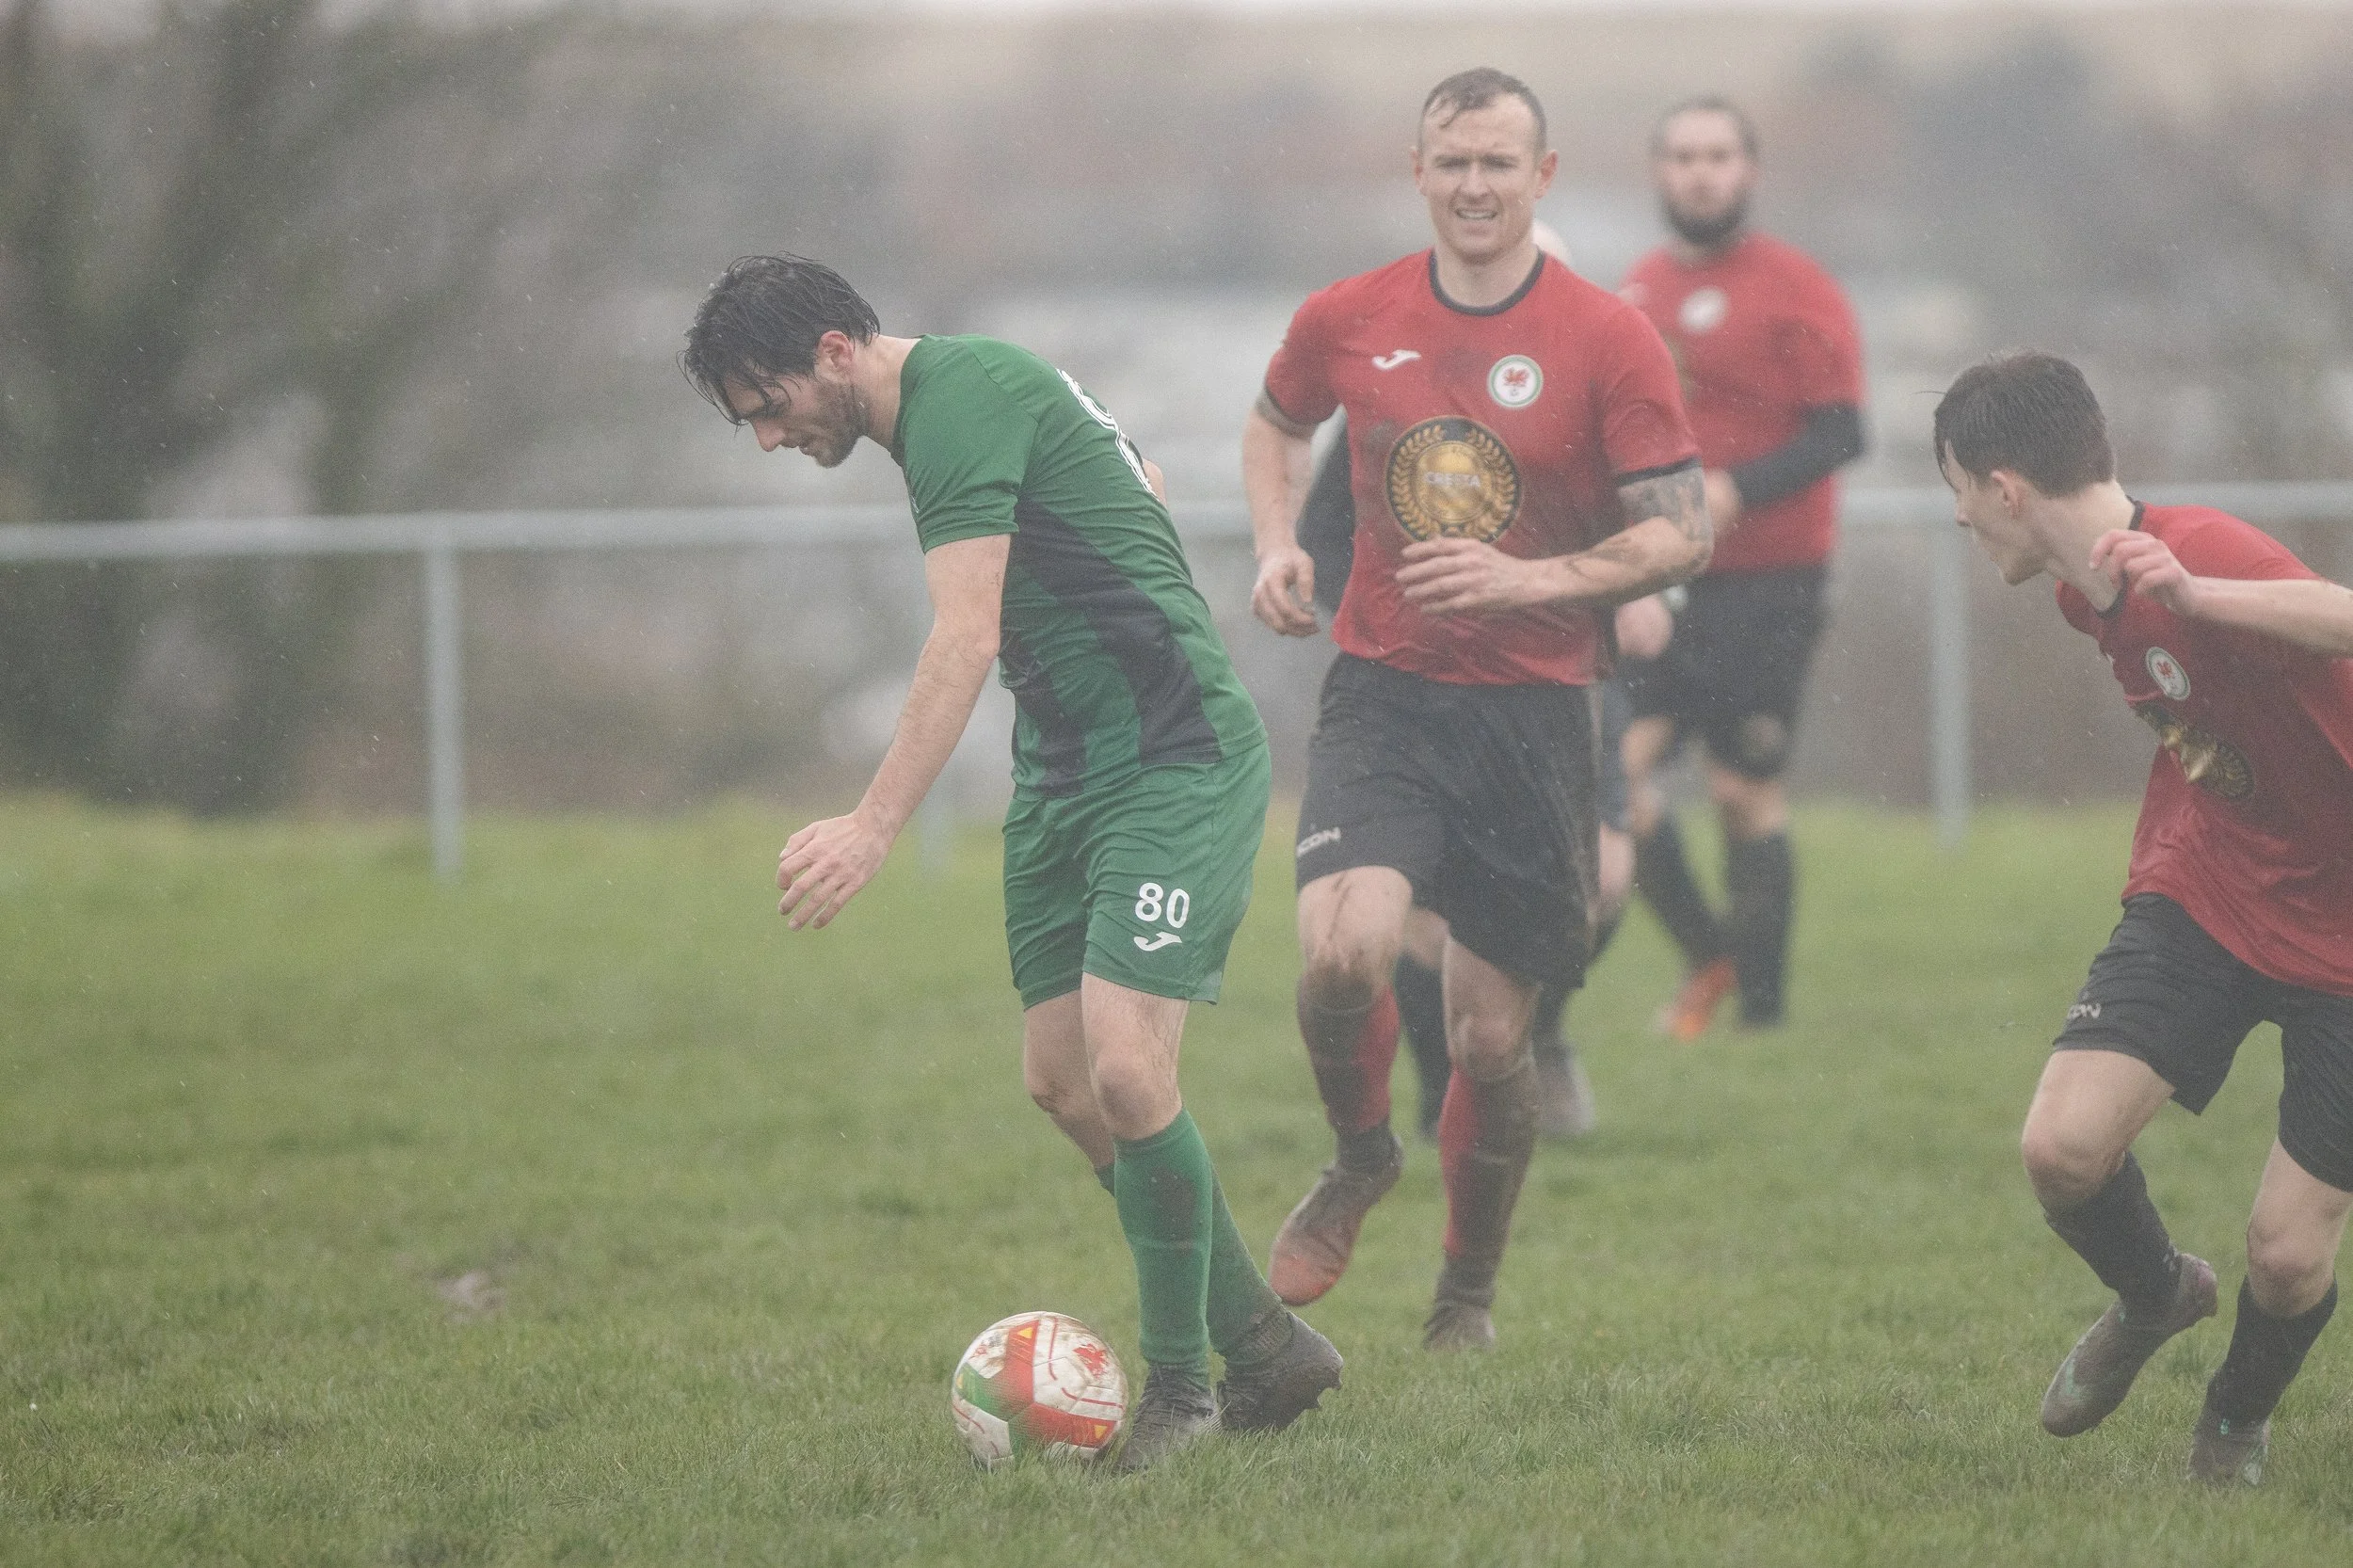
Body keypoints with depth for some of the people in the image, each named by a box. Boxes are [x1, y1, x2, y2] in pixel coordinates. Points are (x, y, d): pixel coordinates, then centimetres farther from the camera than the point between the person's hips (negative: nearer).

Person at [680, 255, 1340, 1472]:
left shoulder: (958, 402, -17)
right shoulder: (969, 384, 13)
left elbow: (964, 643, -26)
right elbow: (1139, 485, 26)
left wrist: (876, 826, -32)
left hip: (1175, 765, -10)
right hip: (1063, 769, 10)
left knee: (1123, 1072, -18)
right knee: (1060, 1084, 4)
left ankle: (1179, 1389, -5)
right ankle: (1264, 1348, 14)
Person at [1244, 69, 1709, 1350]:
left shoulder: (1608, 342, -5)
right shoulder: (1348, 322, 3)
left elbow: (1678, 534, -5)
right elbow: (1277, 425, 24)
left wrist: (1526, 580, -19)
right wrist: (1276, 544, 5)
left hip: (1531, 708, -1)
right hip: (1382, 692, 1)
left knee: (1491, 1038, 3)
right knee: (1341, 951, -24)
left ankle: (1469, 1286, 29)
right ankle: (1359, 1160, 8)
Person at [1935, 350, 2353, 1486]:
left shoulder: (2203, 556, -27)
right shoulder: (2091, 594, 1)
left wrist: (2192, 593, -53)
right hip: (2201, 899, 6)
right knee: (2063, 1146, -15)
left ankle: (2239, 1416, 29)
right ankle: (2155, 1296, 18)